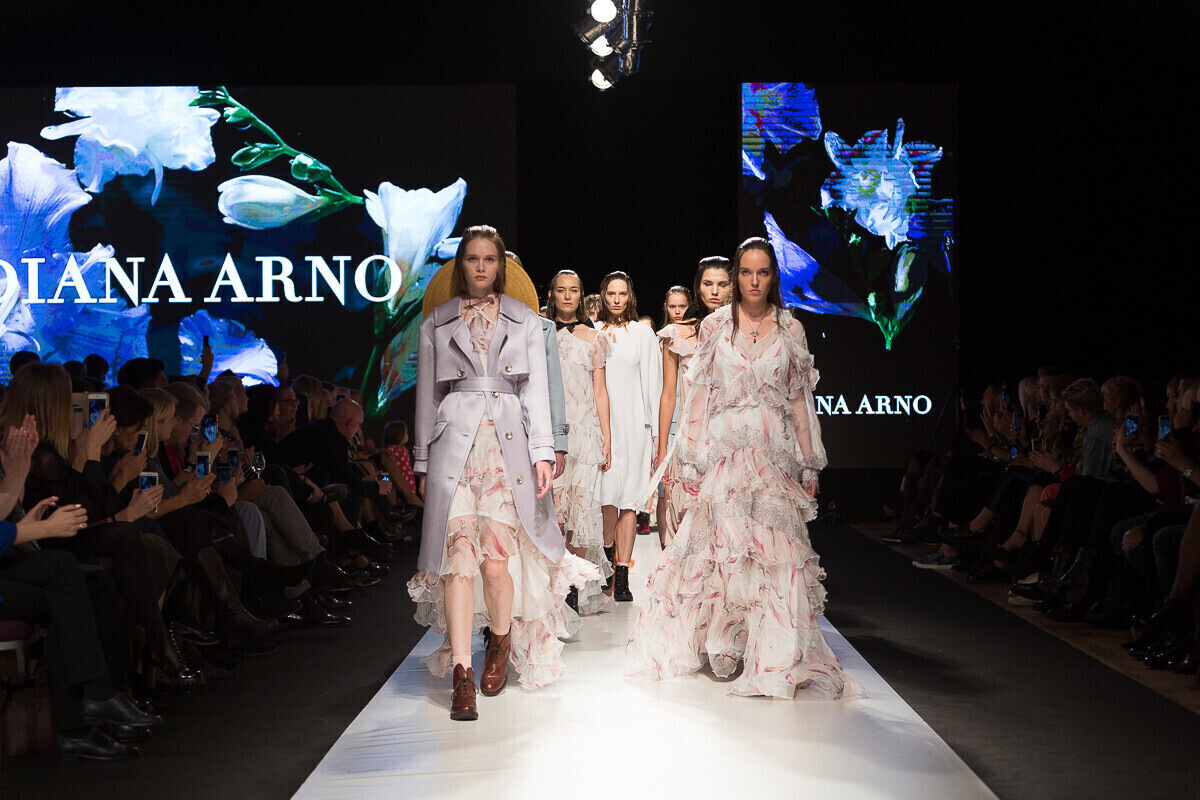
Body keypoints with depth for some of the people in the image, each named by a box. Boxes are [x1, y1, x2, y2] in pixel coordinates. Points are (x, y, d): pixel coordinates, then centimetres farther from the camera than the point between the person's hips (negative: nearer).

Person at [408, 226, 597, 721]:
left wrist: (543, 452, 0)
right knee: (458, 557, -10)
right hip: (454, 443, 0)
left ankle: (501, 643, 21)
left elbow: (536, 389, 9)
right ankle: (462, 675, -8)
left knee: (497, 559, -8)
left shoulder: (524, 320, 14)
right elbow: (427, 394, 13)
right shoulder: (437, 322, 13)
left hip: (509, 443, 0)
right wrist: (423, 461, 10)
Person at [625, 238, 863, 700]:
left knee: (777, 553, -6)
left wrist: (809, 465, 6)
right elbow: (700, 395, 6)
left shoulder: (790, 329, 8)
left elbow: (800, 401, 9)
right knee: (719, 545, -2)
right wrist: (690, 459, 0)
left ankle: (777, 656, 4)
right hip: (723, 450, 0)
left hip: (776, 454, 1)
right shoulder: (716, 325, 7)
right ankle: (719, 645, 15)